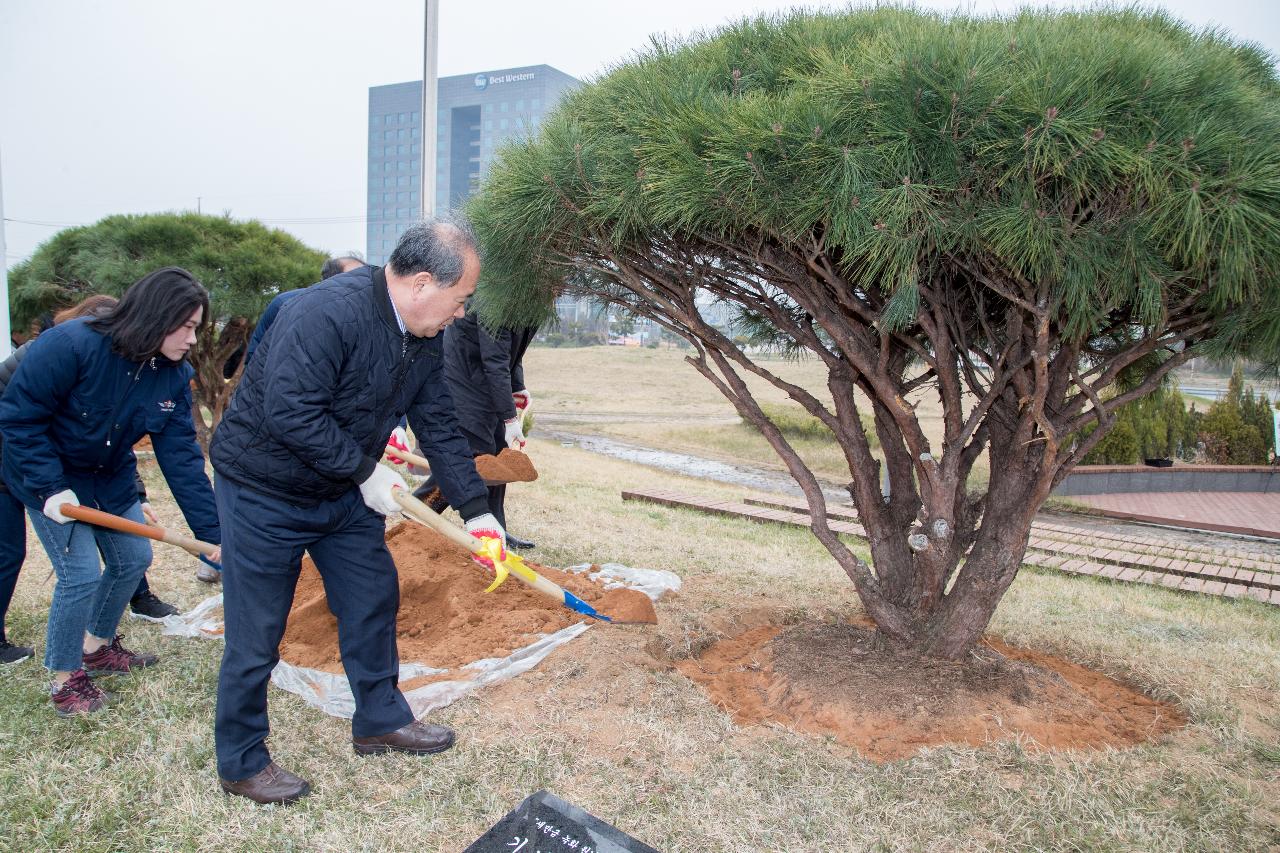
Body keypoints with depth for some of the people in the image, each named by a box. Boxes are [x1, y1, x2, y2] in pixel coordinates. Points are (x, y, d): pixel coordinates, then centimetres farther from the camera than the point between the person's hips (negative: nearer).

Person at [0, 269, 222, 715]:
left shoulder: (175, 376, -13)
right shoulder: (70, 344, -30)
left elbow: (181, 459, -14)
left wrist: (213, 533, -18)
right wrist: (50, 488, -27)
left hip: (111, 477, 6)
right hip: (49, 476, -6)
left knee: (133, 559, 11)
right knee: (81, 573, -10)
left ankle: (98, 646, 36)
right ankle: (64, 678, 13)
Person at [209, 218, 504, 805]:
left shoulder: (423, 338, -1)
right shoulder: (326, 313, -29)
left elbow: (439, 426, 3)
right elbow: (290, 411, -33)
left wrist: (476, 509, 0)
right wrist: (365, 471, -23)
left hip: (344, 491, 8)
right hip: (264, 491, -8)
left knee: (374, 599, 13)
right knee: (256, 634, 3)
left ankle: (380, 720, 32)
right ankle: (241, 763, 22)